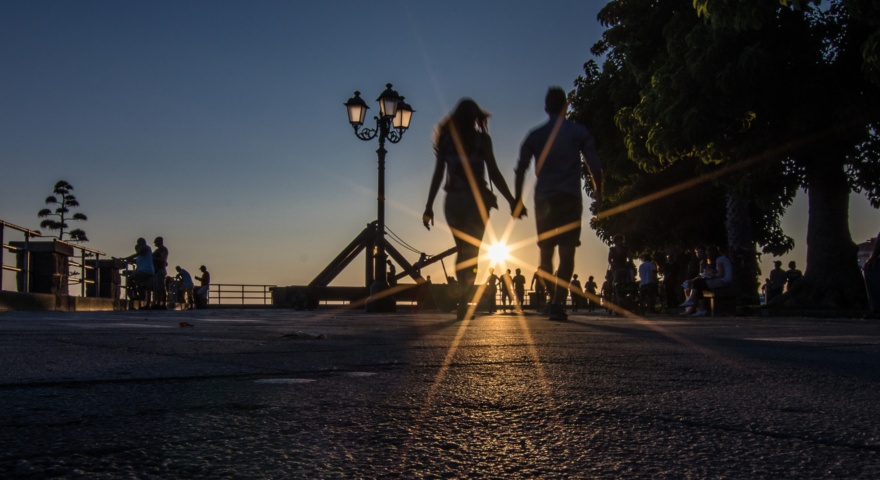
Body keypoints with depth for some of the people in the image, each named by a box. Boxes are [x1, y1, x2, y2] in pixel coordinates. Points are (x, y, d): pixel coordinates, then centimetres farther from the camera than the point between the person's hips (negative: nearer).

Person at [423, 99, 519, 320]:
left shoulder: (446, 138, 6)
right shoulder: (481, 139, 0)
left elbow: (438, 175, 1)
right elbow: (494, 173, -5)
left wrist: (429, 207, 2)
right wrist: (512, 201, -2)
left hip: (453, 200, 3)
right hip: (475, 200, -3)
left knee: (463, 251, 17)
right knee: (471, 252, 0)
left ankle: (464, 302, 15)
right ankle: (464, 304, -15)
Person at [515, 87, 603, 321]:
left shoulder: (535, 135, 9)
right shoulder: (579, 132, 5)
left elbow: (520, 170, 4)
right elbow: (594, 166, 0)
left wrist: (518, 200, 10)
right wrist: (598, 191, 15)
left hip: (543, 200, 2)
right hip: (570, 198, -2)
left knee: (546, 252, 12)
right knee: (567, 253, -4)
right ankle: (557, 303, -16)